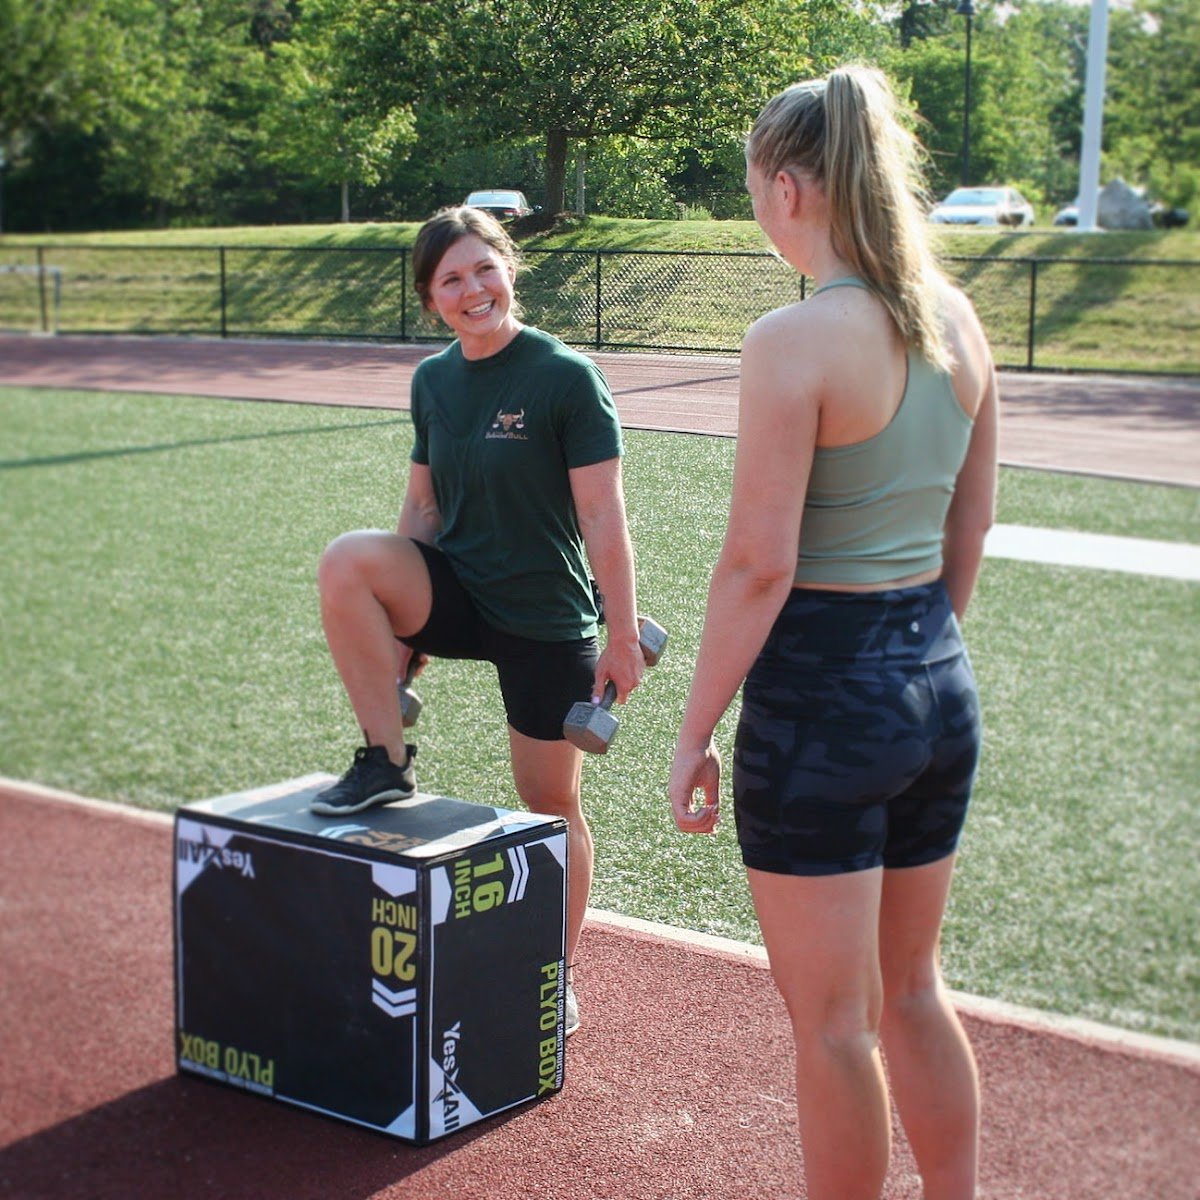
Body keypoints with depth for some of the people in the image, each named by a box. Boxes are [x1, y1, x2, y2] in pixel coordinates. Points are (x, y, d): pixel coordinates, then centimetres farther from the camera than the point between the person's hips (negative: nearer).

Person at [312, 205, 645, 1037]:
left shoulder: (567, 377, -13)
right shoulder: (433, 381, 4)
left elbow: (603, 516, -14)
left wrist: (623, 637, -15)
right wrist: (405, 618, 15)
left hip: (545, 617, -4)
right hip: (455, 594, 4)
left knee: (551, 801, 7)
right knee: (346, 561, -25)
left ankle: (559, 977, 28)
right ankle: (388, 762, -10)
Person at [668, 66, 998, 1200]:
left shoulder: (793, 341, -18)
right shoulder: (957, 322, 5)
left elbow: (757, 564, -18)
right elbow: (969, 529, 12)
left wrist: (695, 734, -11)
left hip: (821, 694, -8)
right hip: (940, 689, 8)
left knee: (831, 1022, 7)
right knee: (912, 990, 22)